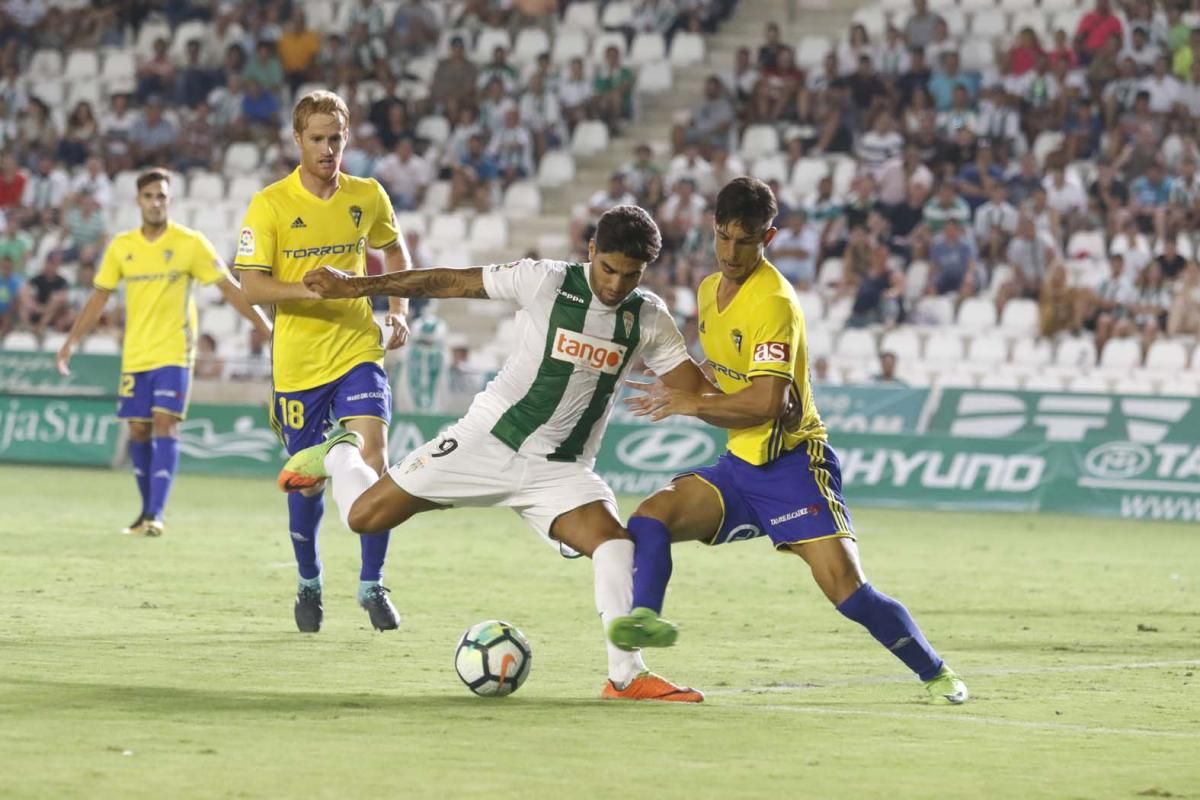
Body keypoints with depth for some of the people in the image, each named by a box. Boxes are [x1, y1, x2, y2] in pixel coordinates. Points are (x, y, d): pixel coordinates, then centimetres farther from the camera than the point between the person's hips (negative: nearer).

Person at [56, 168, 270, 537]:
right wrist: (72, 340, 8)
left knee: (165, 425, -15)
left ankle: (155, 514, -19)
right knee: (138, 430, 6)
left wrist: (267, 328, -8)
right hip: (135, 354, 4)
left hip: (174, 353, -4)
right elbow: (100, 297, 12)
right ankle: (146, 510, 20)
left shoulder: (190, 244, -5)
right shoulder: (121, 246, 5)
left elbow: (230, 289, -4)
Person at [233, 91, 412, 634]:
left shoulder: (368, 197, 3)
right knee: (308, 480, 7)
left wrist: (398, 310, 8)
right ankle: (309, 583, 31)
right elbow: (251, 284, -10)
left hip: (357, 350, 1)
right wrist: (307, 289, -24)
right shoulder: (270, 205, -7)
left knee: (372, 459, -16)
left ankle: (372, 585, -3)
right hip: (297, 361, -1)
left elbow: (393, 250, 22)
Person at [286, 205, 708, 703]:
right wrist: (354, 286, -7)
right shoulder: (546, 282, -12)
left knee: (616, 544, -24)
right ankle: (339, 455, 30)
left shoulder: (648, 320, -2)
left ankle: (626, 677, -17)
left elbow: (695, 386, 1)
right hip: (490, 438, -2)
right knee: (364, 517, -4)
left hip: (561, 472, 2)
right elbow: (452, 283, -7)